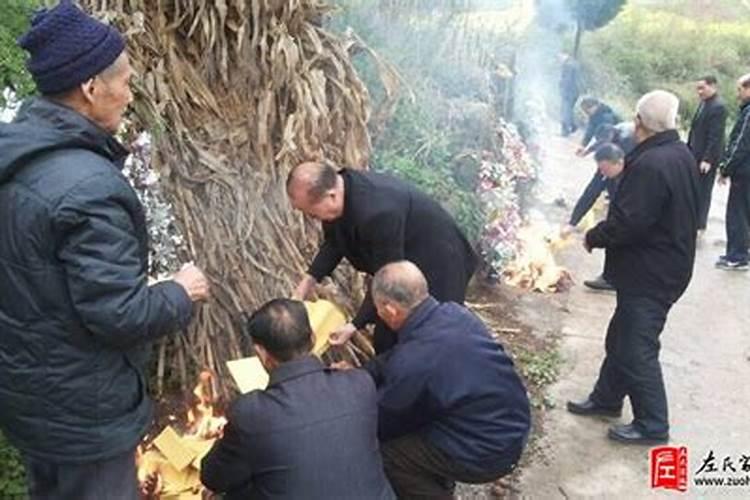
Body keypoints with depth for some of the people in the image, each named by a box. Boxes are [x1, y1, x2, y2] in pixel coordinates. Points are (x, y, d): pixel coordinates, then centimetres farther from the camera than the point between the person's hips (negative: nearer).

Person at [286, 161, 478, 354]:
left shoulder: (377, 212, -39)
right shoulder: (337, 187, -14)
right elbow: (334, 242, 4)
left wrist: (356, 325, -24)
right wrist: (309, 280, -5)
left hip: (437, 264, -8)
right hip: (399, 263, 8)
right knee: (385, 341, 16)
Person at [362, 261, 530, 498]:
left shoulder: (411, 364, -30)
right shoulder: (453, 312, -7)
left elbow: (383, 420, -8)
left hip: (489, 452, -8)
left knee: (384, 452, 0)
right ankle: (439, 480, 34)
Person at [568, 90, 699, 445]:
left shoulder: (651, 165, -26)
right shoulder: (680, 155, 7)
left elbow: (627, 223, -28)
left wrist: (593, 237, -11)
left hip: (649, 273, -10)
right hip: (665, 265, 10)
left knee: (636, 349, 1)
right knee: (622, 337, 21)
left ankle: (652, 426, 15)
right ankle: (607, 398, 36)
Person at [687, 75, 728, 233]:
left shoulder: (718, 107, -17)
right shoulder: (704, 103, 11)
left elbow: (716, 136, -20)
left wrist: (708, 159, -23)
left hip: (707, 157, -8)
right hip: (696, 155, 8)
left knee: (702, 192, 1)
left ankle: (699, 225, 11)